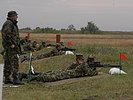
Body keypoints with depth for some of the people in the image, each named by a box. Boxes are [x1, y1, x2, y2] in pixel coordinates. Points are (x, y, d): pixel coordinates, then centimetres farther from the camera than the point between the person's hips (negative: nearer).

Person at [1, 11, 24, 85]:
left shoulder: (12, 24, 19)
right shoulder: (8, 24, -14)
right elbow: (6, 34, -24)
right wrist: (11, 44, -23)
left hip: (12, 45, 11)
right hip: (10, 46, -11)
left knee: (8, 63, 11)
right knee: (14, 62, -13)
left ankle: (7, 79, 16)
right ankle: (15, 79, -15)